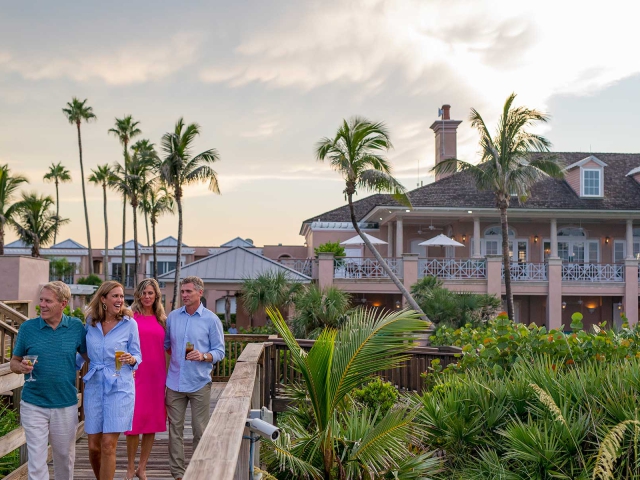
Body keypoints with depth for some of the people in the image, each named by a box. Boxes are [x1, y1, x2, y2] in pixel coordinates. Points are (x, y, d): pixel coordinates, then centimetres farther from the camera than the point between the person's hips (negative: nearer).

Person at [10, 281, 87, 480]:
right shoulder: (27, 328, -3)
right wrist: (21, 367, -18)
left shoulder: (76, 327, -3)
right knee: (36, 460, 0)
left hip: (66, 406, 1)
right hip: (34, 405, -1)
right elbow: (14, 362, 4)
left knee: (65, 456, 15)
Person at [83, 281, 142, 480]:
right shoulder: (90, 322, 3)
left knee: (108, 445, -7)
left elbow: (137, 356, 1)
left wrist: (131, 359, -19)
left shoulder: (129, 323, -5)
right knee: (94, 446, 6)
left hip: (119, 387, -3)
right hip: (94, 386, 3)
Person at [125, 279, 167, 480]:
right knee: (135, 421, -1)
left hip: (156, 377, 4)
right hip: (136, 375, -4)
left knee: (153, 422, 7)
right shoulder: (131, 316, -1)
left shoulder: (161, 320, 11)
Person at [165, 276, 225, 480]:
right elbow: (165, 345, 17)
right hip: (175, 382, 3)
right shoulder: (172, 317, 7)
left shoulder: (211, 319, -3)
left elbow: (220, 351, -3)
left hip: (199, 383, -3)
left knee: (200, 431, 3)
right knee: (175, 429, 5)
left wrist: (204, 356, -20)